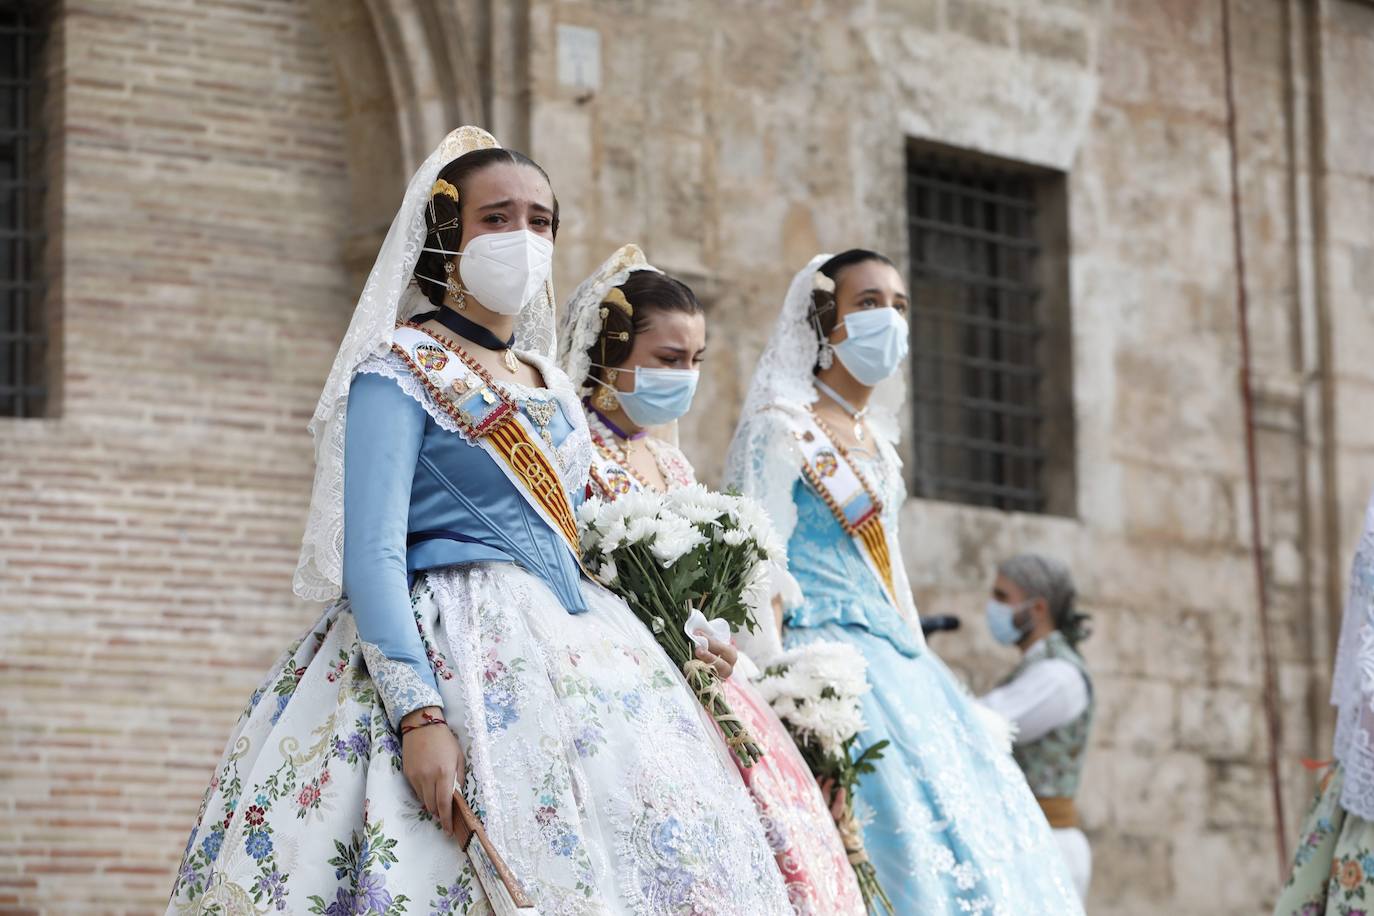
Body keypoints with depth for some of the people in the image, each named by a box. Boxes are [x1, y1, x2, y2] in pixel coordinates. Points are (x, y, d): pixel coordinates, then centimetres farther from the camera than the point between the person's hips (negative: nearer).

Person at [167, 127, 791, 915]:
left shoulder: (551, 386, 18)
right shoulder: (400, 371, -4)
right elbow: (372, 555, -13)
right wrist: (419, 715, -24)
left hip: (577, 658, 7)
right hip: (456, 654, -7)